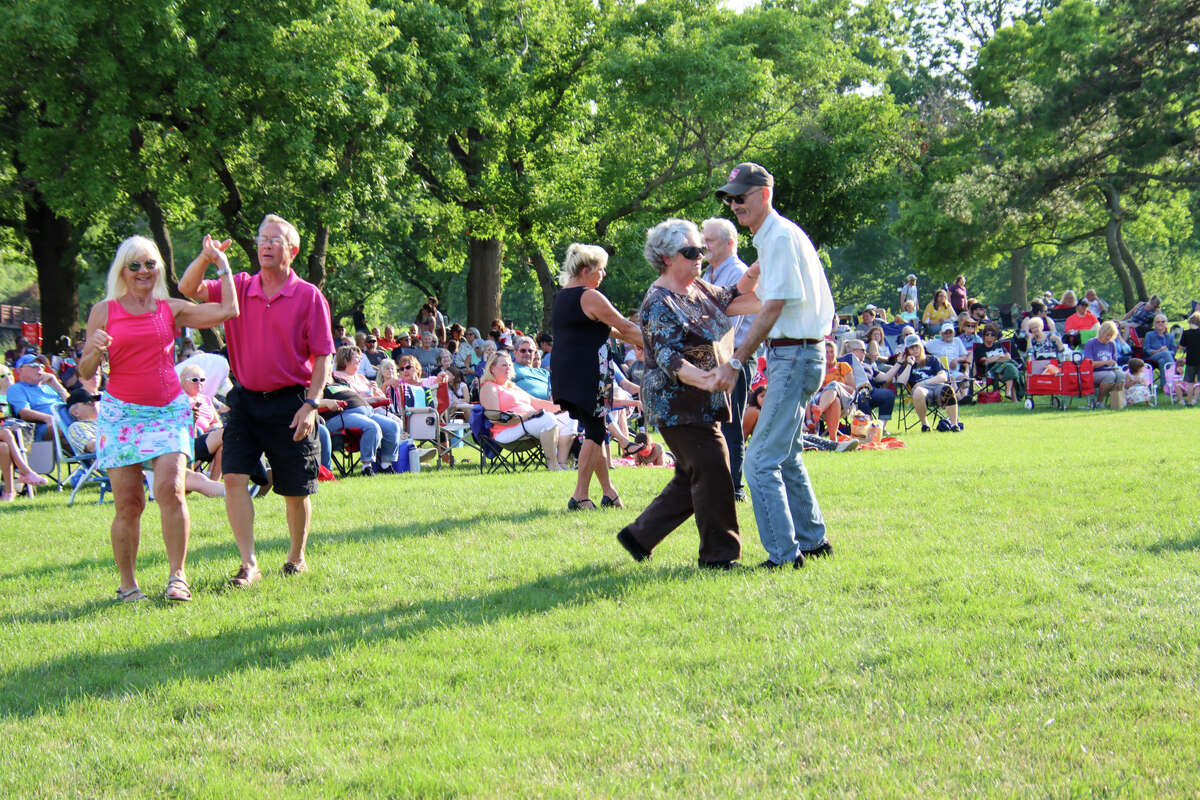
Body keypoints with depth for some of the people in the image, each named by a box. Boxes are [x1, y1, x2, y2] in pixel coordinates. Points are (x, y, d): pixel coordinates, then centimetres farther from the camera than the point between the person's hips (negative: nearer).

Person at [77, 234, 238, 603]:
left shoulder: (171, 309, 8)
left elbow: (227, 311, 3)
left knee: (170, 489, -17)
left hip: (169, 410, 1)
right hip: (121, 412, -1)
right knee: (128, 502, -3)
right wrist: (95, 351, -17)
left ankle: (177, 576, -12)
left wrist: (222, 266, 9)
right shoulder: (104, 312, 5)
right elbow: (85, 372, 4)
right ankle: (127, 584, 8)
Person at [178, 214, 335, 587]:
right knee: (234, 476, -10)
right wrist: (206, 258, -19)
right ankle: (249, 563, -6)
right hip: (246, 399, 3)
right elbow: (188, 289, -1)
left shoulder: (309, 296, -4)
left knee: (295, 490, 5)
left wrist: (311, 404, -13)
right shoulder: (239, 287, 6)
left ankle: (297, 557, 26)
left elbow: (322, 357, -5)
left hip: (290, 403, -3)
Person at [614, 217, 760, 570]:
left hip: (703, 404, 10)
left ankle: (639, 535, 23)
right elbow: (669, 358, -25)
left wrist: (755, 272, 0)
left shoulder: (698, 289, 12)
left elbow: (734, 300, 19)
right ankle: (718, 554, -3)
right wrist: (702, 378, -42)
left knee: (691, 478, 13)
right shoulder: (659, 304, -16)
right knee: (712, 472, -10)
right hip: (676, 405, -10)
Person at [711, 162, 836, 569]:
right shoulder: (770, 238, 17)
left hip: (795, 356, -11)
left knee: (761, 460, -12)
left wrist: (737, 361, -18)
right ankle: (812, 539, 28)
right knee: (784, 456, 19)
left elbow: (773, 309, -19)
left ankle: (784, 553, -10)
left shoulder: (780, 237, -15)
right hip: (791, 355, 11)